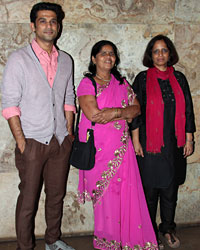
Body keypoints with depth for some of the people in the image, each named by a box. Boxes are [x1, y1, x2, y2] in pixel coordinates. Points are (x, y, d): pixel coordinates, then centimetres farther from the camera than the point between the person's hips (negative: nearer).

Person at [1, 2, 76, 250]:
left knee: (57, 194, 15)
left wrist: (69, 133, 7)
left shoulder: (65, 60, 10)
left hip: (61, 141, 4)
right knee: (28, 198, 4)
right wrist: (21, 141, -12)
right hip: (33, 141, -4)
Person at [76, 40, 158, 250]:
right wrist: (125, 114, -8)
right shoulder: (87, 83, -1)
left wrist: (116, 112, -13)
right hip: (98, 149, -4)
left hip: (122, 148, 4)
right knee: (105, 196, 1)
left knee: (126, 192, 1)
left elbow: (137, 108, 7)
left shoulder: (122, 83, 14)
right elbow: (93, 115, -14)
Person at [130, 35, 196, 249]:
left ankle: (168, 229, 29)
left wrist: (189, 139, 8)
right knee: (150, 191, 4)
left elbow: (187, 111, 11)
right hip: (150, 144, -3)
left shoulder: (179, 78, 9)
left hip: (174, 145, 3)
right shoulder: (143, 79, 1)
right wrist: (135, 140, -5)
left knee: (170, 190, 10)